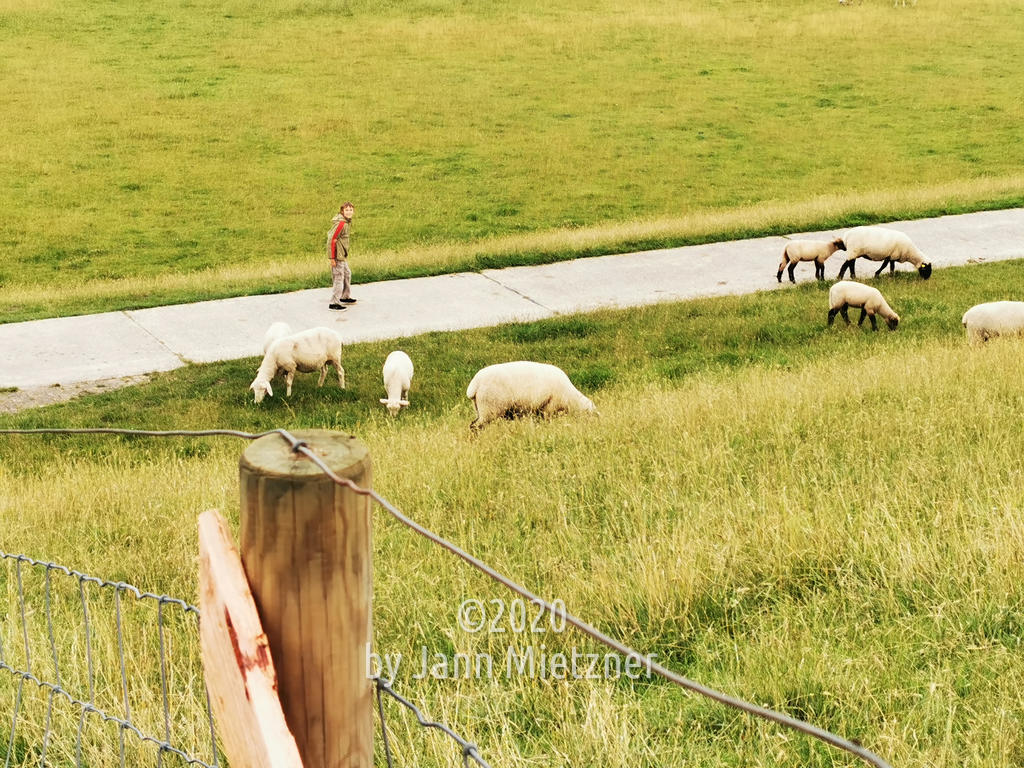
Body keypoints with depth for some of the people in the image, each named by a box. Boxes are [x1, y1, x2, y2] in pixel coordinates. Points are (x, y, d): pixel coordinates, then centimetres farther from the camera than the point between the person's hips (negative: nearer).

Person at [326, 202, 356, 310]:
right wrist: (332, 258, -21)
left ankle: (345, 297, 39)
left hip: (342, 254, 10)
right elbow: (332, 240, -22)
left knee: (347, 274, 23)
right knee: (339, 277, -6)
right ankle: (334, 303, -1)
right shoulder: (341, 223, -21)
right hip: (337, 255, -10)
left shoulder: (348, 222, 9)